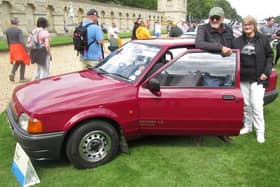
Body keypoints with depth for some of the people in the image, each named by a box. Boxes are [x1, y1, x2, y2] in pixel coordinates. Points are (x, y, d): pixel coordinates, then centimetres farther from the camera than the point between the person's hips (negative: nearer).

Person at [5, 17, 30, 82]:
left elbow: (8, 41, 12)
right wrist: (26, 49, -17)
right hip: (19, 47, -6)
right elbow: (21, 41, -22)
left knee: (17, 62, 21)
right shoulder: (19, 30, -14)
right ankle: (22, 78, 9)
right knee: (22, 62, 6)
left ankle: (12, 73, -3)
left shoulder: (7, 30, 5)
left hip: (12, 47, 6)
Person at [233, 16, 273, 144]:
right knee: (246, 104, 11)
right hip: (243, 78, 3)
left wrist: (266, 72, -7)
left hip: (258, 78, -3)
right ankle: (247, 126, 27)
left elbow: (269, 56, 4)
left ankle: (260, 132, 6)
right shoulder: (237, 41, 6)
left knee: (256, 105, -5)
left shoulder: (263, 39, 0)